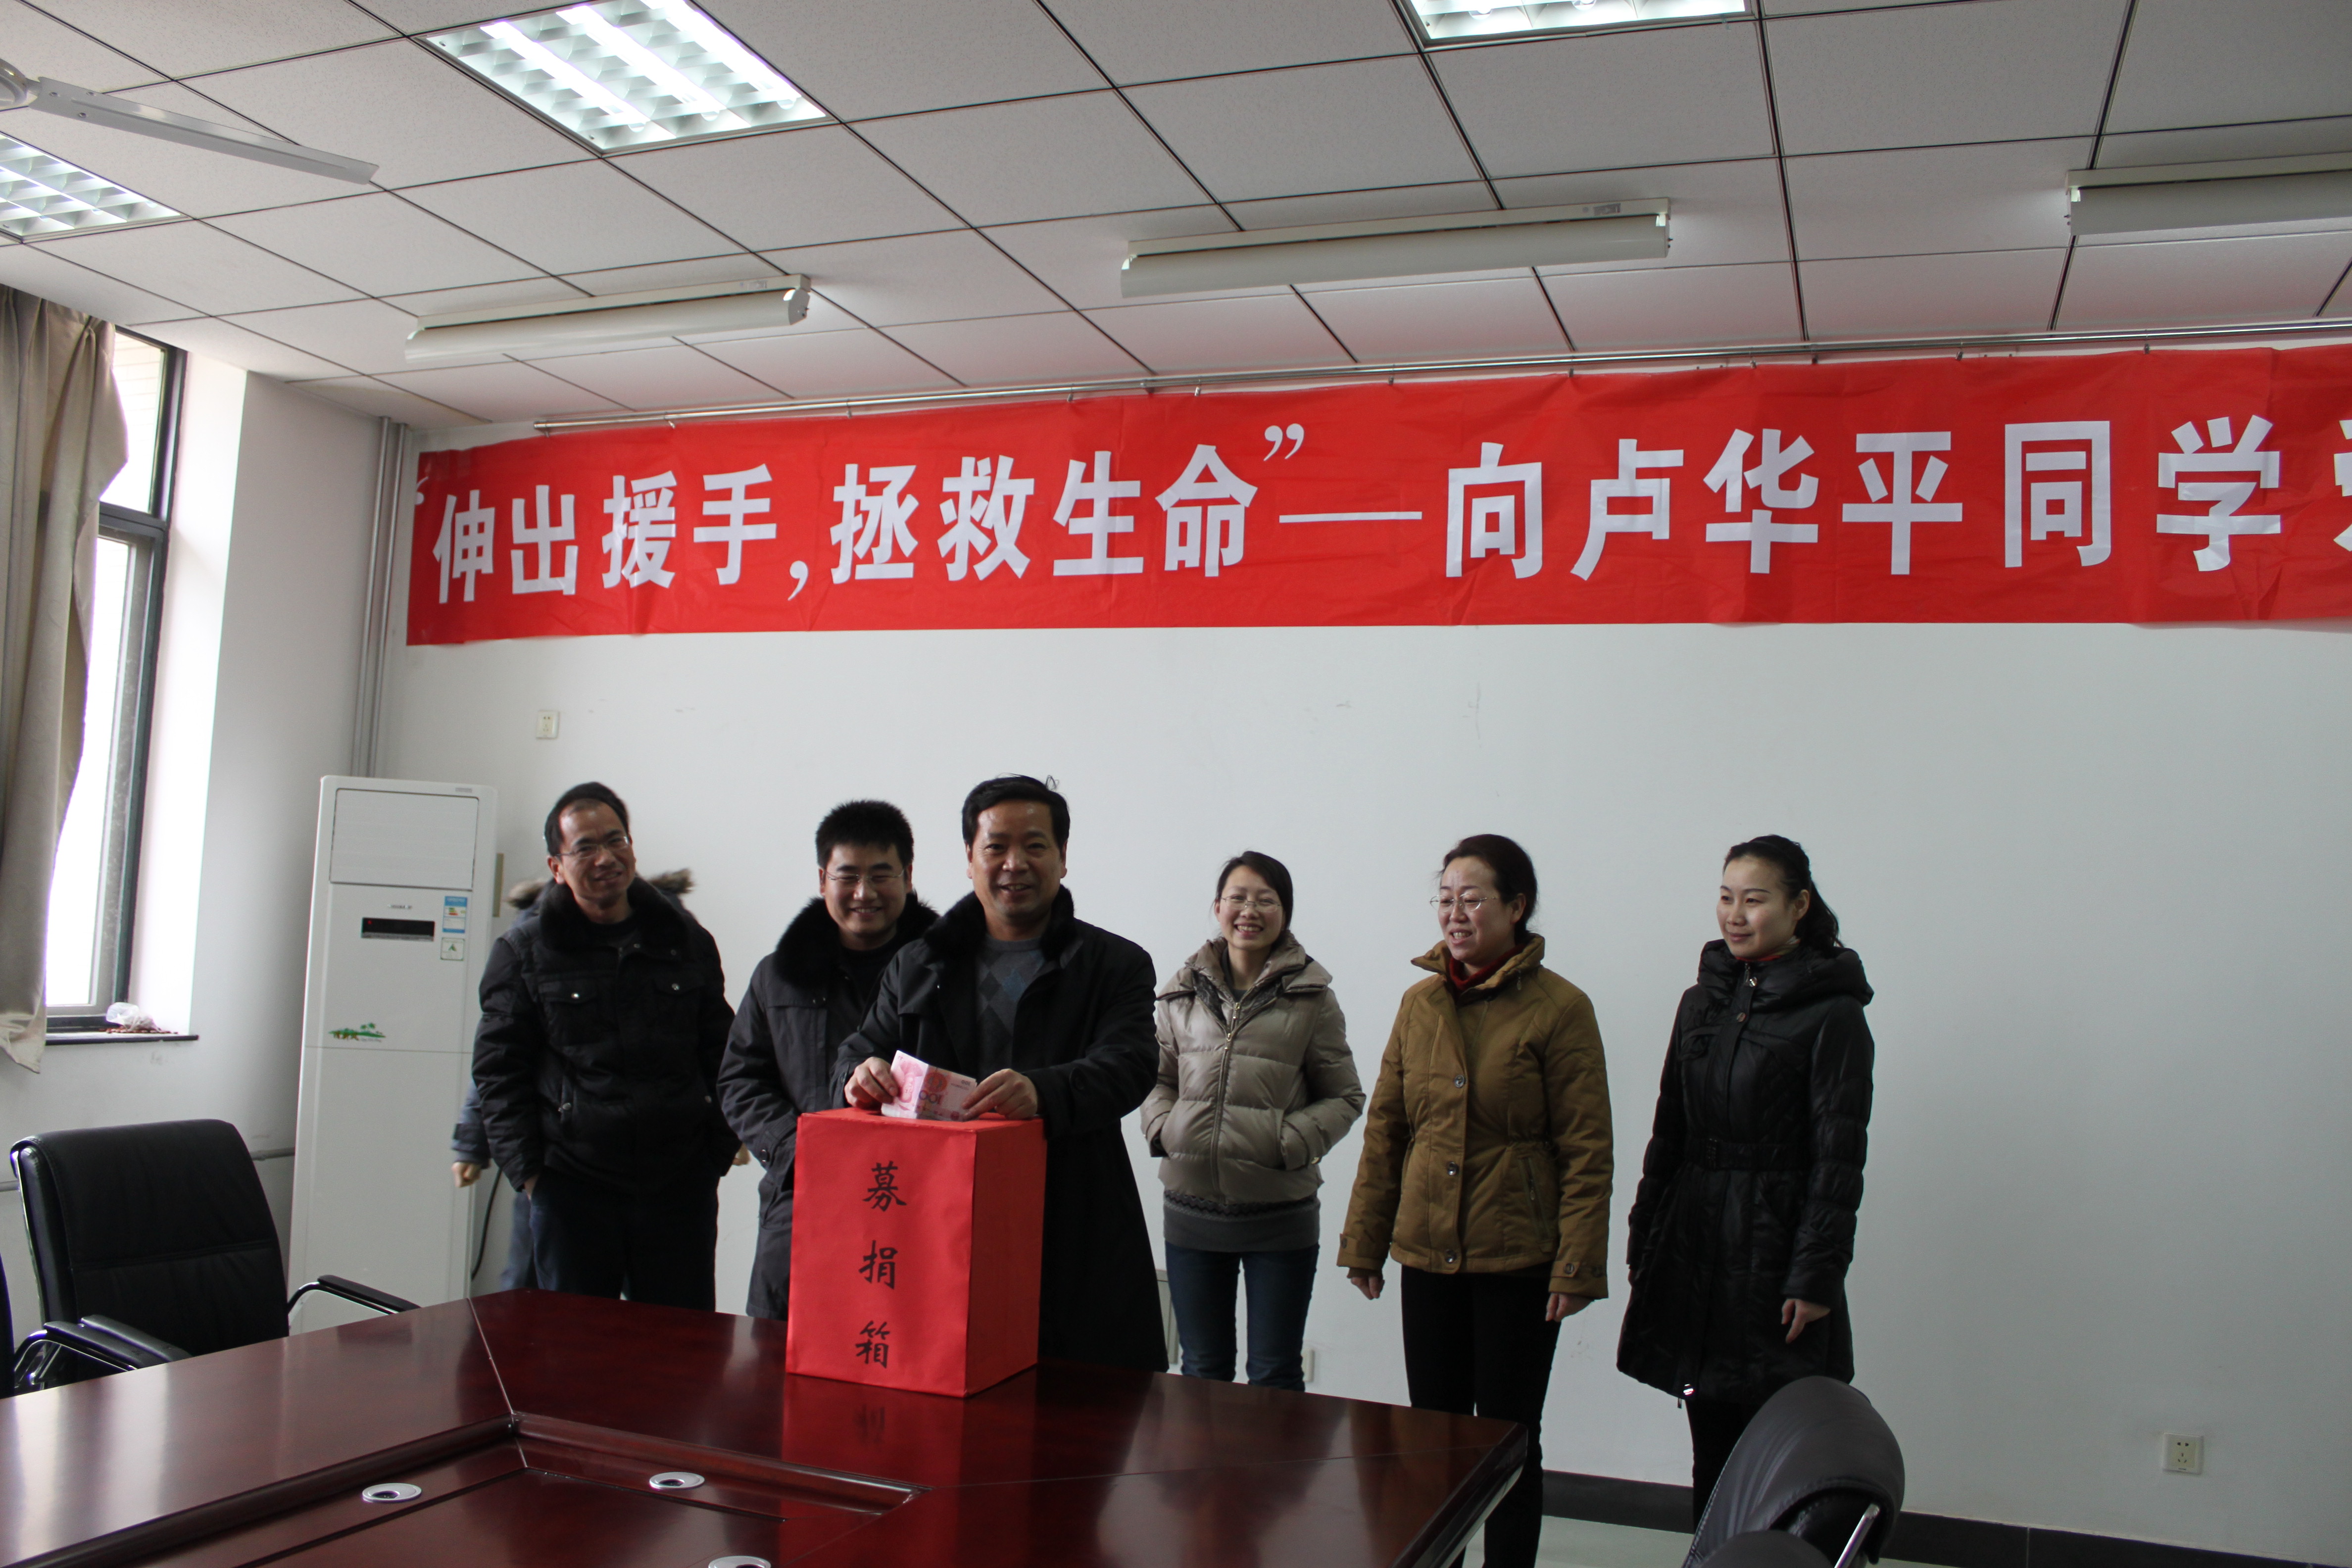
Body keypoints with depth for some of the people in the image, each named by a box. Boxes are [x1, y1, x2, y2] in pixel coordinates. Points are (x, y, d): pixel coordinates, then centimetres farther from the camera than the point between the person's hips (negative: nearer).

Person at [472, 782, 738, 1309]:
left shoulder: (685, 938, 9)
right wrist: (527, 1170, -5)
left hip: (680, 1185, 2)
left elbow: (721, 1054, 13)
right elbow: (499, 1071, 2)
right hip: (572, 1186, -1)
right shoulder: (524, 949, 2)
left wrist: (718, 1150, 5)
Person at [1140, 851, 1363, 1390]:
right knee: (1202, 1370, 16)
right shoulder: (1184, 991, 4)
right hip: (1192, 1211, 3)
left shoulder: (1311, 996, -3)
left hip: (1280, 1217, -2)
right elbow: (1159, 1078, 14)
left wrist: (1293, 1143, -14)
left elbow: (1344, 1097, 1)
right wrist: (1162, 1128, -5)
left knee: (1275, 1375, 10)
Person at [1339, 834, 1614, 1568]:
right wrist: (1364, 1242, 7)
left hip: (1518, 1260, -4)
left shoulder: (1559, 1008, -8)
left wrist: (1577, 1267, -12)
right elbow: (1384, 1132, 9)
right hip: (1429, 1256, 4)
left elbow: (1586, 1151, -9)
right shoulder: (1419, 1003, 5)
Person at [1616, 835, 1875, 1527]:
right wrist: (1644, 1243, 10)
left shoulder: (1832, 1013, -7)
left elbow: (1838, 1158, -10)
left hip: (1774, 1247, -5)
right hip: (1694, 1244, 6)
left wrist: (1815, 1278, -13)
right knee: (1711, 1444, 12)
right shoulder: (1703, 1001, 10)